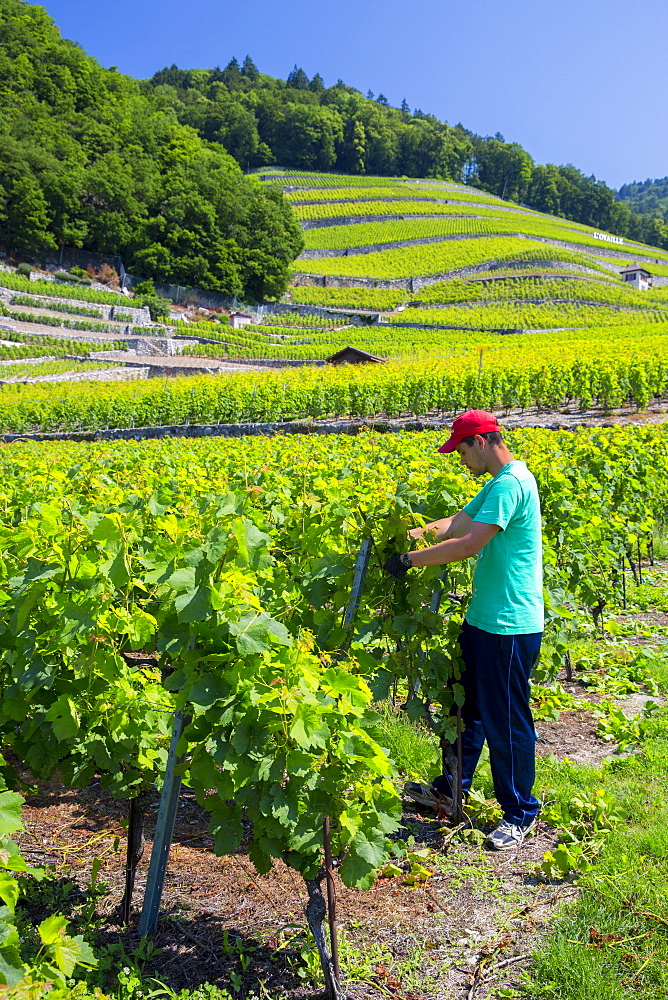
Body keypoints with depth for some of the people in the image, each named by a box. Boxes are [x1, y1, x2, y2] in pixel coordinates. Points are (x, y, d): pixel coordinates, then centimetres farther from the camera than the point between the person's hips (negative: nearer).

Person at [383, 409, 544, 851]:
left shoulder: (511, 483, -21)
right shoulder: (498, 483, 13)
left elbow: (469, 543, -26)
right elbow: (457, 522, 14)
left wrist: (409, 560, -18)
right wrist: (405, 535, 3)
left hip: (510, 628, -11)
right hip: (484, 620, 11)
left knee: (506, 721, 4)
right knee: (466, 705, 22)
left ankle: (521, 814, 22)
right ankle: (450, 790, 39)